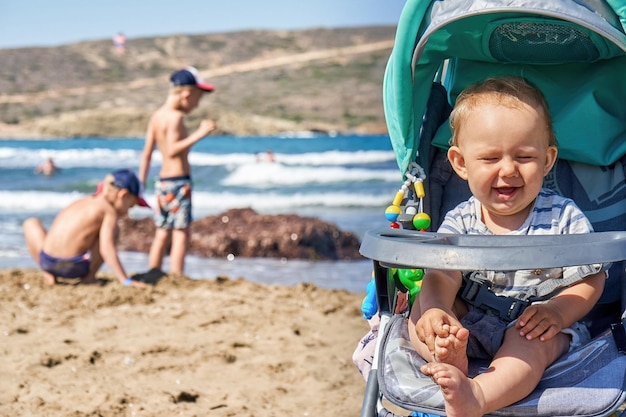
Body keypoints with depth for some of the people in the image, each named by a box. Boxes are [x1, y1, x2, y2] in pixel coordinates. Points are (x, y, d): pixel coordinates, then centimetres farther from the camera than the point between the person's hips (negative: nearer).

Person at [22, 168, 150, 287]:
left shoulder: (81, 202, 19)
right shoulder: (109, 210, 1)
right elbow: (107, 249, -9)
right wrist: (126, 281, -9)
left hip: (46, 262, 4)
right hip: (74, 267, -4)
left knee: (31, 223, 34)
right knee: (111, 230, 16)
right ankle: (89, 276, 10)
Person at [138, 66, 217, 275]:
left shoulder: (157, 116, 11)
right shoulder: (175, 117, -14)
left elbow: (146, 154, 12)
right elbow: (172, 150, -27)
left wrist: (140, 184, 16)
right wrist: (199, 134, -26)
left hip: (163, 180, 9)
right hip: (179, 181, -9)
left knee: (162, 234, 12)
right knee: (181, 234, -7)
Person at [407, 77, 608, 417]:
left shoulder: (564, 218, -6)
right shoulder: (460, 222, -1)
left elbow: (591, 280, -4)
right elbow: (442, 275, -12)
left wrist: (558, 312, -24)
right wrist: (436, 309, -36)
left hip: (538, 329, -4)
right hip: (471, 327, 4)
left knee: (528, 341, -35)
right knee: (420, 310, -15)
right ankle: (451, 358, -42)